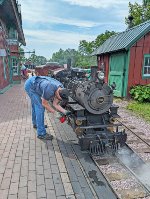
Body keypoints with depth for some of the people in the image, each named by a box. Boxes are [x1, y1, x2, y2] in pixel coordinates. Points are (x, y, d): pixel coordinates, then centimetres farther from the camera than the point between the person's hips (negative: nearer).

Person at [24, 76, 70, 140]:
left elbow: (55, 104, -5)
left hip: (34, 84, 9)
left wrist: (65, 112, -15)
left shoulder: (61, 89, -13)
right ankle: (41, 133, -5)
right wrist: (54, 112, -15)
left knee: (35, 106, 24)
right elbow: (44, 104, -21)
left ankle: (35, 124, 47)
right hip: (30, 85, -9)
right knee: (40, 108, -12)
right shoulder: (49, 90, -37)